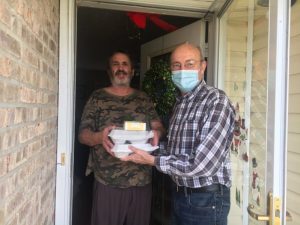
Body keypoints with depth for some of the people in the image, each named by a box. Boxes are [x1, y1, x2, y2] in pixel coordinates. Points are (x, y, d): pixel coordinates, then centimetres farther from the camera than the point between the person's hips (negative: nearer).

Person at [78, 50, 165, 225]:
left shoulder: (143, 99, 11)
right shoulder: (98, 97, 2)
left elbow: (158, 126, 7)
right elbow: (83, 134, -3)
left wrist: (156, 133, -17)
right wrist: (100, 137, -25)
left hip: (142, 181, 3)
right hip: (108, 182, -2)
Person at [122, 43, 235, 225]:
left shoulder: (217, 102, -19)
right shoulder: (180, 102, 8)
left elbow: (202, 166, -26)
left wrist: (152, 160, -19)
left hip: (206, 199, -7)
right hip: (179, 193, 7)